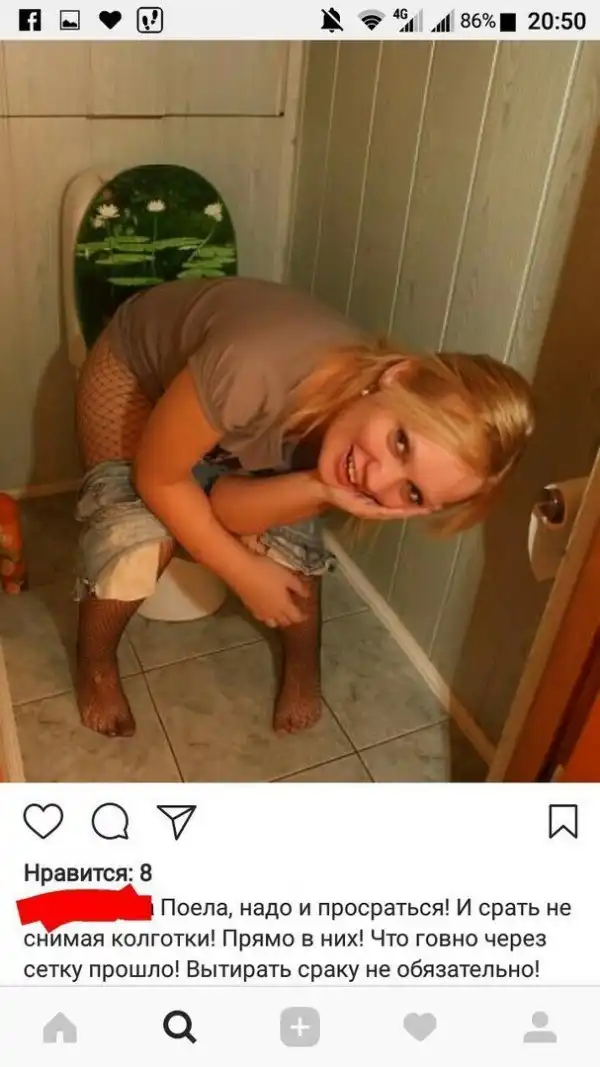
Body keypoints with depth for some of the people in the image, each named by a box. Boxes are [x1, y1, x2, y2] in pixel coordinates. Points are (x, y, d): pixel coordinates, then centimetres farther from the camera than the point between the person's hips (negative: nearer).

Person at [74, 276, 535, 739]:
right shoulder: (255, 370, -46)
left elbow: (226, 506, -24)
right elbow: (157, 478, -30)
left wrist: (321, 489, -42)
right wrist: (246, 574, -25)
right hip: (134, 364, -2)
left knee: (286, 550, -17)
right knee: (141, 542, -23)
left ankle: (303, 661, 16)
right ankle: (96, 662, 9)